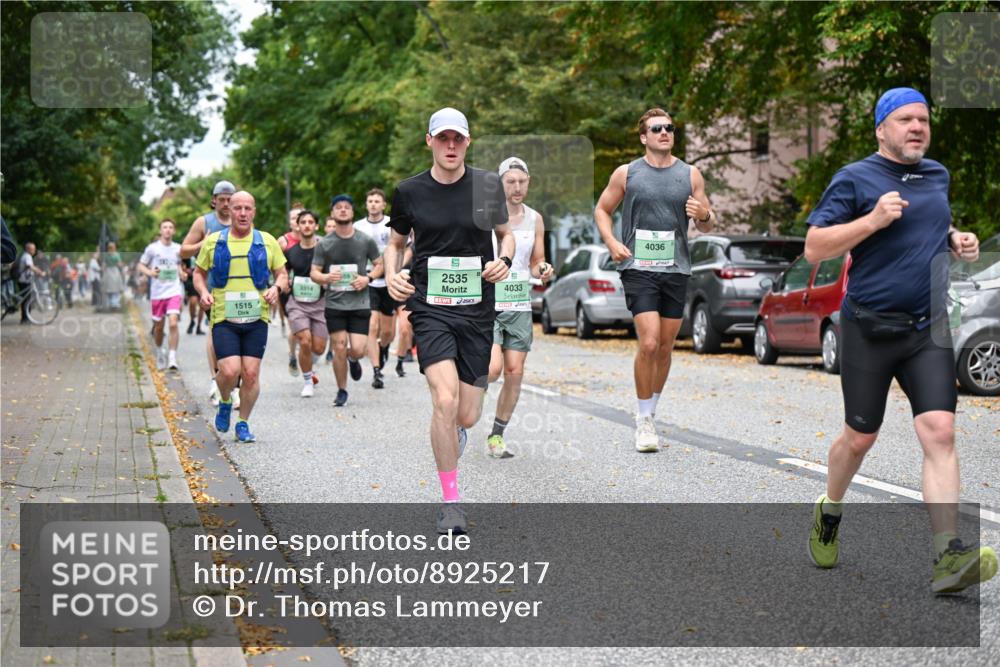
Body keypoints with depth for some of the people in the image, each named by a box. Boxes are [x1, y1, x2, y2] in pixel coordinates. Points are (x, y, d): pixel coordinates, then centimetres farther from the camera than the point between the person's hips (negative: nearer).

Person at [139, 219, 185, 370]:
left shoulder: (178, 248, 7)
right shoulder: (152, 248, -1)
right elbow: (141, 266, 5)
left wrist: (181, 273, 4)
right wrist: (150, 272, -14)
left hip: (174, 291, 0)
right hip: (157, 293, 0)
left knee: (173, 323, -18)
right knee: (158, 327, 9)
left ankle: (172, 357, -13)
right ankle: (160, 351, 36)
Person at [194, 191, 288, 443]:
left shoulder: (267, 242, 6)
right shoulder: (213, 242, 5)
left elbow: (282, 274, 12)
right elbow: (199, 273, 15)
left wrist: (276, 288, -9)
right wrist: (203, 292, -5)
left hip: (256, 319, 1)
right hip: (224, 318, -1)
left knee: (251, 373, -2)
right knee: (230, 370, -14)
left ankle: (243, 424, 15)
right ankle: (225, 404, 18)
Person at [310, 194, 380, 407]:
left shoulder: (366, 241, 1)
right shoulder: (324, 244, 1)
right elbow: (314, 272, 3)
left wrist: (367, 278, -8)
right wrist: (325, 278, -20)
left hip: (360, 303, 0)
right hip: (334, 304, 0)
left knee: (358, 350, -8)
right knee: (339, 348, -1)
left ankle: (353, 360, 31)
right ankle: (342, 391, 17)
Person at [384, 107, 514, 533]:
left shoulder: (488, 185, 3)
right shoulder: (409, 191, 2)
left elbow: (506, 234, 17)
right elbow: (396, 242, 16)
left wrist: (504, 261, -4)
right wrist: (391, 274, -3)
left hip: (477, 310, 2)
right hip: (429, 307, -1)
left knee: (467, 416, 1)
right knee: (445, 400, -20)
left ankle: (453, 432, 43)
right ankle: (450, 500, -5)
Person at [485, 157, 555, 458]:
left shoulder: (535, 219, 8)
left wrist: (543, 271, -5)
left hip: (520, 306, 4)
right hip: (487, 304, -4)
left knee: (514, 373, 0)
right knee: (493, 368, -17)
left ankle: (496, 436, 13)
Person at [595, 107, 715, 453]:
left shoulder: (690, 175, 9)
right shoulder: (626, 174, 3)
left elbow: (707, 225, 13)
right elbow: (602, 210, 12)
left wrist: (704, 215, -11)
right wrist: (612, 242, -5)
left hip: (676, 269, 3)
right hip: (638, 268, -3)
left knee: (666, 348, 8)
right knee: (649, 343, -15)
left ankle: (650, 414, 25)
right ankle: (644, 420, -3)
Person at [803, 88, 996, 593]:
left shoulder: (938, 176, 12)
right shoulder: (855, 179, -5)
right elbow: (813, 248, -10)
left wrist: (958, 240, 9)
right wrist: (873, 220, -21)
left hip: (928, 328, 4)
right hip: (869, 329, -3)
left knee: (939, 432, -12)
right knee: (860, 438, 8)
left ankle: (948, 558, -17)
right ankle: (829, 511, 39)